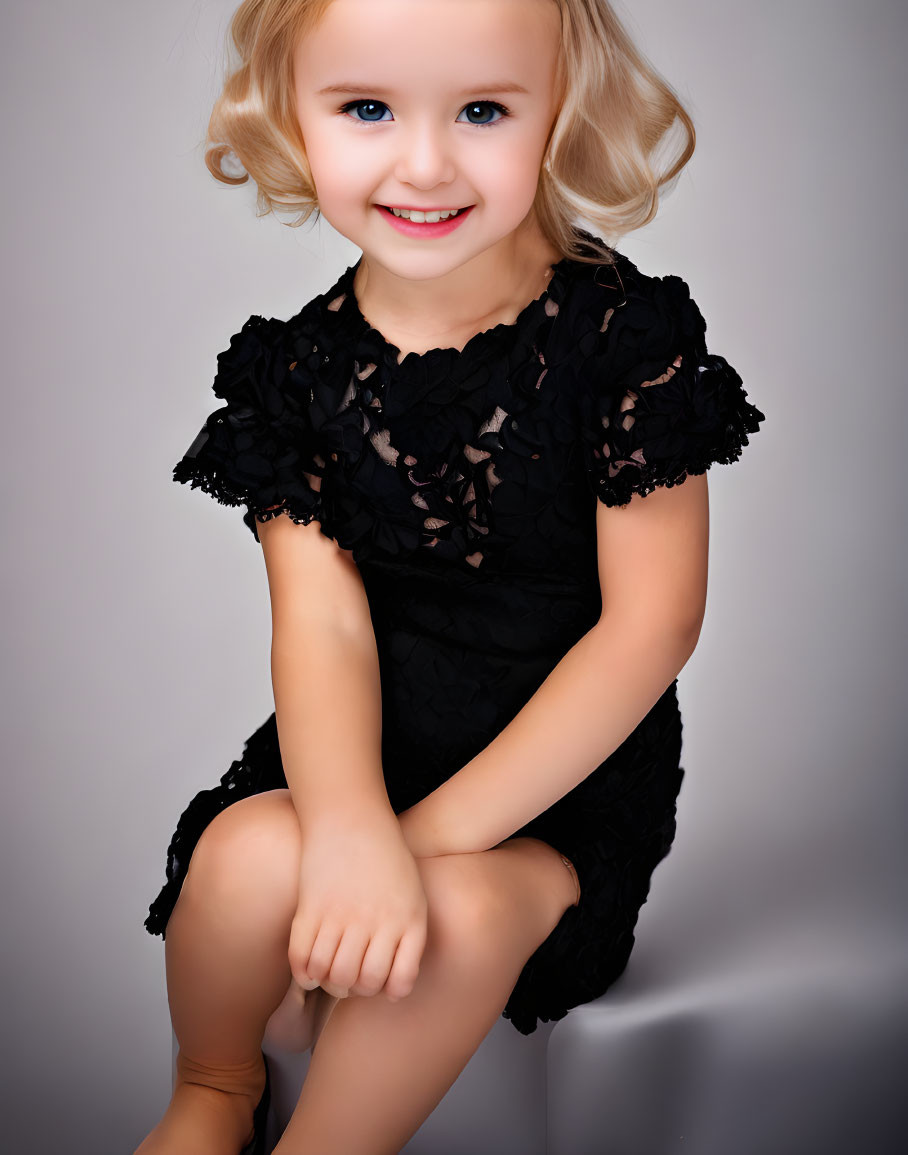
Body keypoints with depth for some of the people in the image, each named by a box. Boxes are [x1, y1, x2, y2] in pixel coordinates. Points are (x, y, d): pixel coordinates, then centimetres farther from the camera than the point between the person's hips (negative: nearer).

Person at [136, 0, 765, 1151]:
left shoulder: (626, 334, -13)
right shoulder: (300, 365, -4)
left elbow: (652, 623, -14)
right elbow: (323, 619, -11)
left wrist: (442, 829, -20)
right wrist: (347, 827, -32)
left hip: (566, 768, -2)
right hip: (363, 748, 3)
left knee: (458, 916, -30)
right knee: (247, 861, -25)